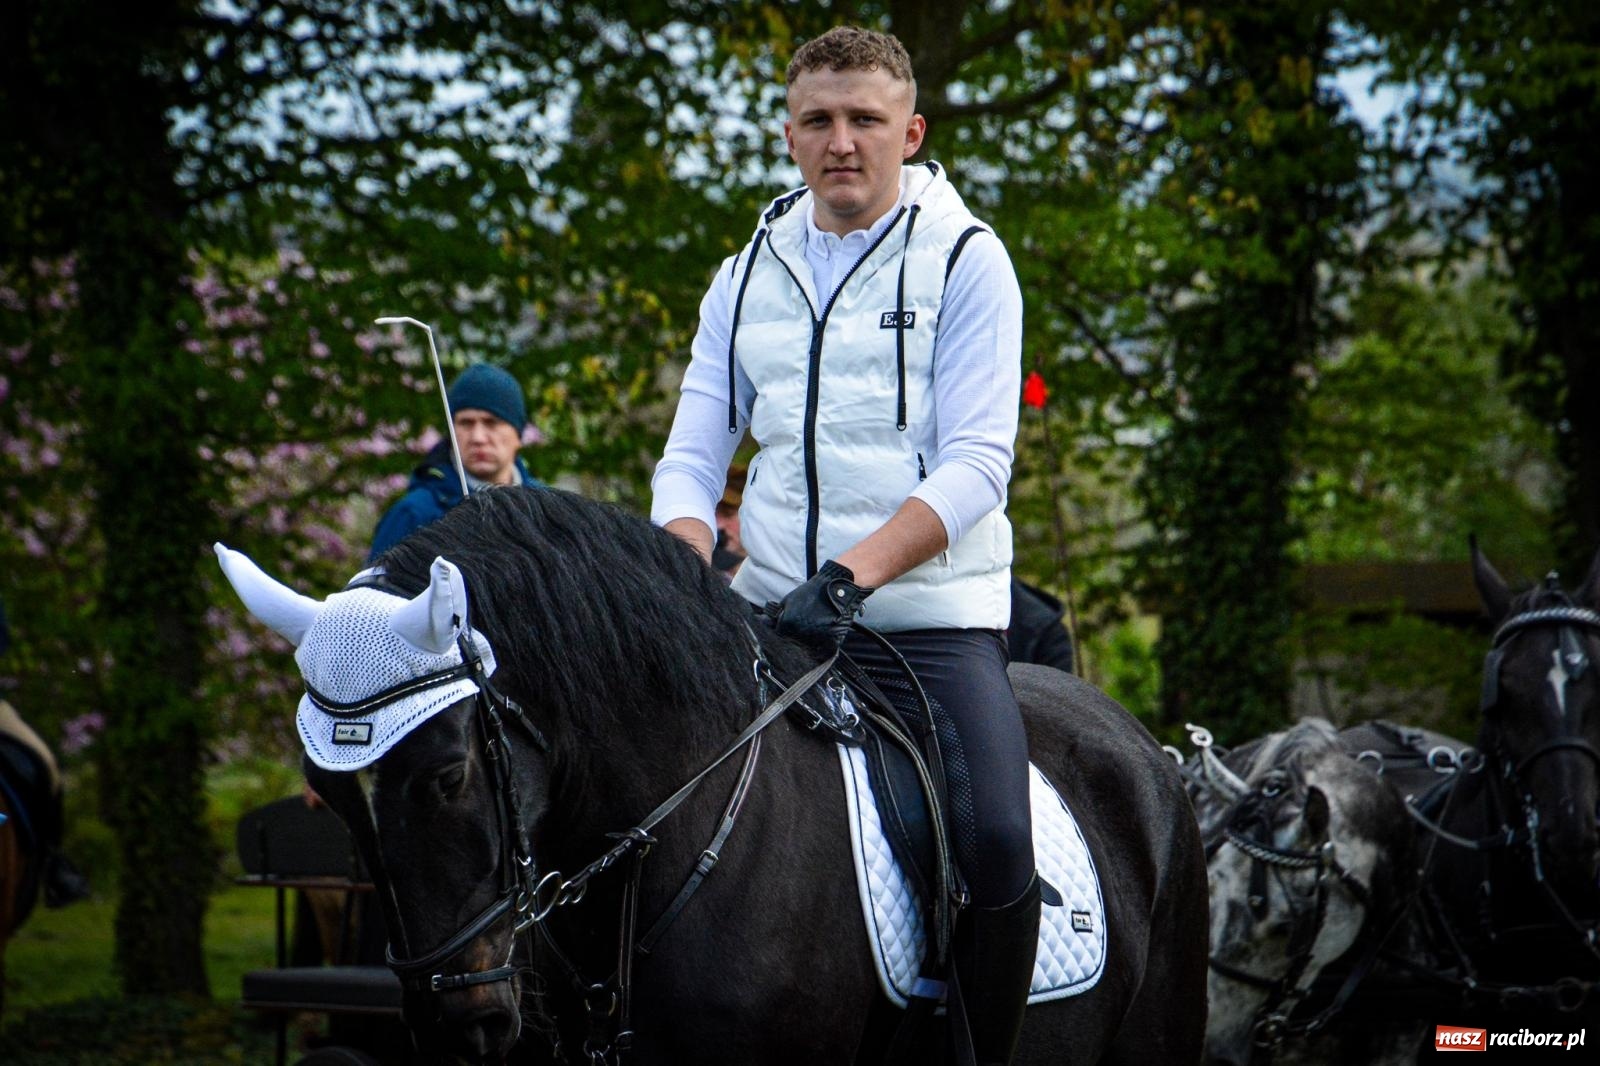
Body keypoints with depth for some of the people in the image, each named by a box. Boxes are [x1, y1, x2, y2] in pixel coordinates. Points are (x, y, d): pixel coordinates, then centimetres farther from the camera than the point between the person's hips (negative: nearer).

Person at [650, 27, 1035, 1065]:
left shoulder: (965, 259, 0)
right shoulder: (749, 275, 13)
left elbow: (976, 463, -9)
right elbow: (692, 456, 11)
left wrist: (853, 571, -22)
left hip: (933, 617, -4)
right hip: (770, 616, 5)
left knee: (999, 844, -25)